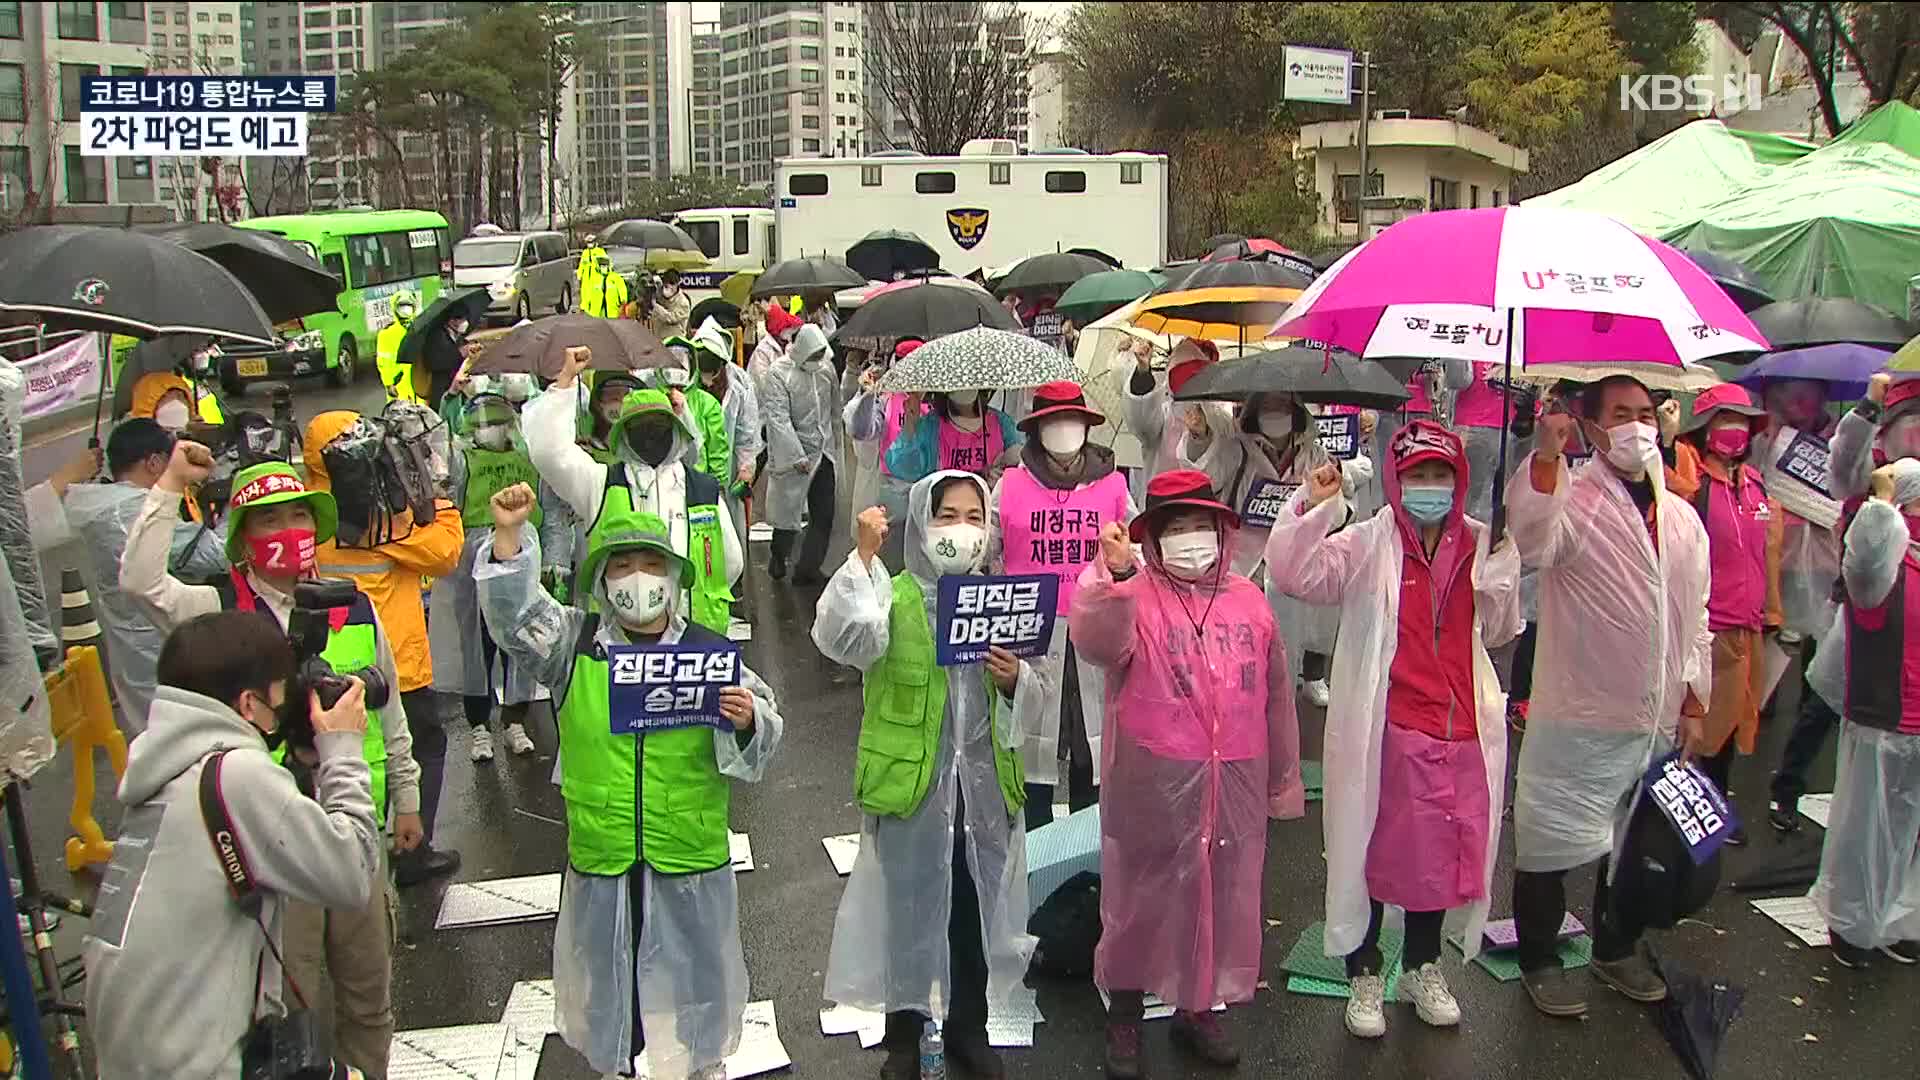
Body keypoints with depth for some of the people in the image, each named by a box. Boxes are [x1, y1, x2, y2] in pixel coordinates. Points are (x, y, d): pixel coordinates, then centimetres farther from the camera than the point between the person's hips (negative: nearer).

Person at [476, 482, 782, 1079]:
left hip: (690, 858, -1)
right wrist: (507, 537, -25)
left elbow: (762, 735, -2)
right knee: (607, 973, 17)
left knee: (692, 975, 16)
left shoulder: (711, 651, -6)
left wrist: (747, 721, -25)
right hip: (600, 857, 1)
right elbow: (515, 618, -13)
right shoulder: (575, 644, -2)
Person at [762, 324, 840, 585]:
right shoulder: (778, 372, -15)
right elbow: (779, 419, -18)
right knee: (788, 511, 6)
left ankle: (808, 569, 17)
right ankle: (778, 559, 31)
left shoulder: (826, 367, 3)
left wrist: (837, 442, 12)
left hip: (824, 453, 5)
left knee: (824, 515, 4)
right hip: (794, 455, -5)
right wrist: (797, 456, -20)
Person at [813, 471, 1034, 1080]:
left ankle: (967, 1027, 34)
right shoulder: (893, 596, -6)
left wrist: (1013, 680, -10)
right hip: (911, 780, -4)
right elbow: (842, 639, -28)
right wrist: (863, 556, -32)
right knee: (908, 909, 9)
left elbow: (1029, 701, 12)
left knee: (977, 909, 14)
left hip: (984, 781, 4)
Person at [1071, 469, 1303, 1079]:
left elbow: (1276, 693, 13)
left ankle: (1198, 1010, 35)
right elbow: (1098, 641, -30)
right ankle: (1124, 1017, 27)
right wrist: (1112, 574, -46)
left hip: (1236, 784, 4)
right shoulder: (1132, 595, -6)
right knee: (1144, 894, 8)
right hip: (1154, 784, -4)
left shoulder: (1249, 600, 7)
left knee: (1224, 893, 15)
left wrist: (1284, 776, 17)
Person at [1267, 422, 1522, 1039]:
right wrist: (1311, 507, -28)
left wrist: (1502, 570, -3)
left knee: (1444, 849, 16)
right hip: (1385, 727, -4)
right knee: (1375, 848, 7)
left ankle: (1423, 966, 37)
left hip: (1460, 728, 4)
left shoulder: (1480, 547, 6)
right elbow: (1294, 575, -18)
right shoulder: (1368, 546, -6)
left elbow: (1498, 632, 14)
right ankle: (1364, 975, 25)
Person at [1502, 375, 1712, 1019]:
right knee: (1552, 843, 5)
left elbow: (1695, 620, 15)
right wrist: (1547, 455, -43)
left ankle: (1617, 950, 42)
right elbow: (1533, 542, -36)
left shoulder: (1682, 518, 9)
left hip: (1658, 721, 6)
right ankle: (1539, 960, 25)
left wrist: (1693, 704, 12)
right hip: (1577, 719, -6)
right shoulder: (1573, 501, -11)